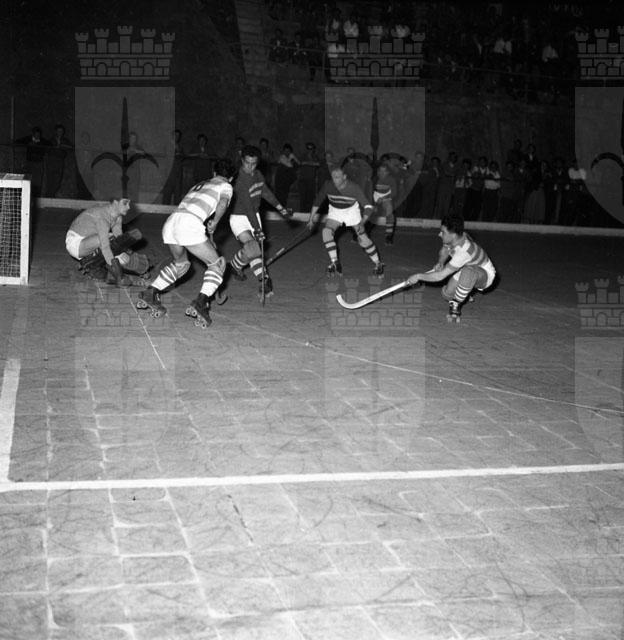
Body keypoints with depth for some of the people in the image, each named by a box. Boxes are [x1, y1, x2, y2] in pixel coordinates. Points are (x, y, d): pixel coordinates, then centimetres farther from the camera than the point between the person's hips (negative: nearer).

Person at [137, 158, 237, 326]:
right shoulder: (226, 186, 15)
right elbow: (222, 203, -5)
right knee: (216, 264, 7)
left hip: (170, 221, 7)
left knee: (180, 263, 29)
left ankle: (150, 293, 19)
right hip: (190, 225, -7)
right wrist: (214, 223, 7)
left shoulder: (199, 185, 33)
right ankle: (201, 302, -13)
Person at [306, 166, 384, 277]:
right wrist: (312, 218, -3)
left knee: (363, 238, -7)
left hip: (352, 211, -2)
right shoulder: (328, 186, -23)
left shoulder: (354, 188, -29)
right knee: (327, 232, -23)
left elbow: (368, 206, -30)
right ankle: (334, 263, -14)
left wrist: (362, 222, -44)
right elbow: (318, 200, -5)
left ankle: (378, 264, 11)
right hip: (335, 212, 2)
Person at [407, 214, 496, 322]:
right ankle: (464, 294, 30)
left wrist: (418, 276, -28)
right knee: (447, 294, -3)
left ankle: (456, 305, -18)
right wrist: (440, 262, -13)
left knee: (468, 271, -41)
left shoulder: (463, 252, -41)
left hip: (486, 274, -8)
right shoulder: (453, 238, -18)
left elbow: (440, 276, -37)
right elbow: (444, 251, 8)